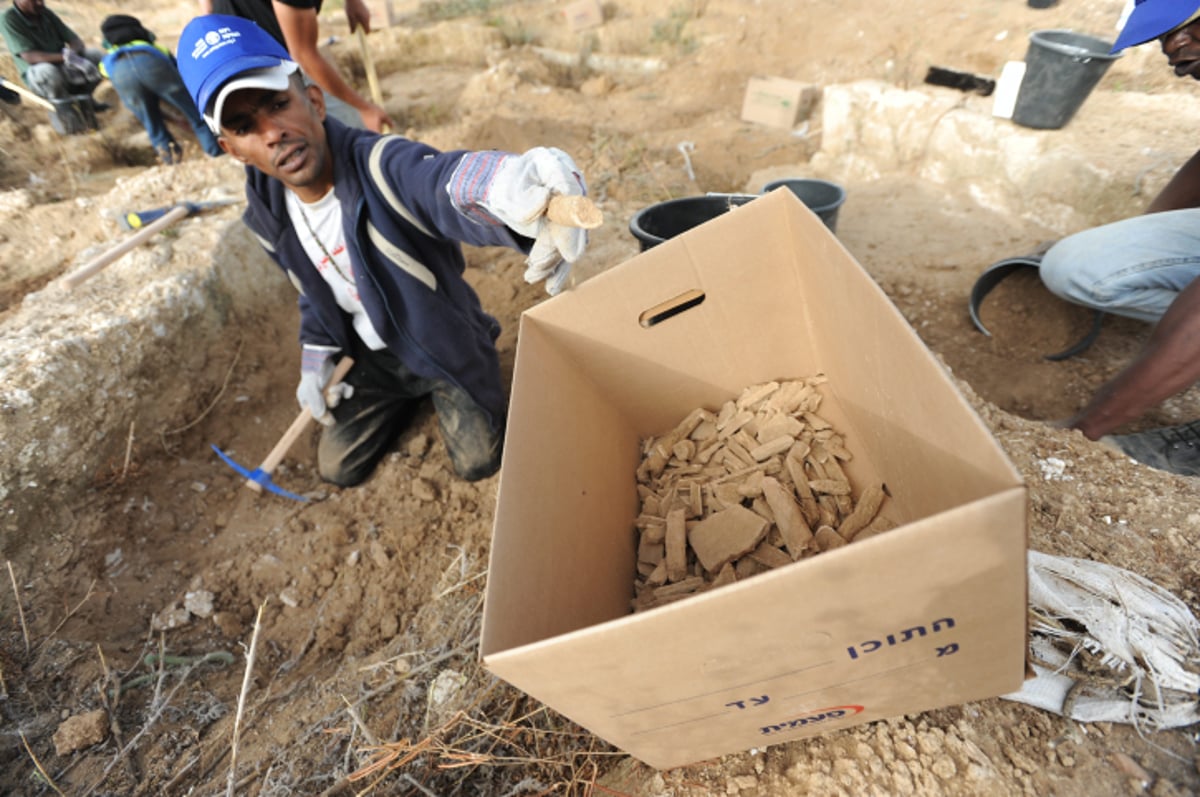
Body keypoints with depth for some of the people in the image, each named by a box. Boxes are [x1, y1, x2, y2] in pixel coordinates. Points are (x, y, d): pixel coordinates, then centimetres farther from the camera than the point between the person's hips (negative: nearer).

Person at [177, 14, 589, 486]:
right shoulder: (266, 214, -9)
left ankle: (443, 388, 27)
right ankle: (411, 392, 34)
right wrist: (316, 359, 3)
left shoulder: (383, 167, -32)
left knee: (478, 461, -3)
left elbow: (446, 184, -57)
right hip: (371, 355, 5)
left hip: (445, 343, -5)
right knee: (338, 468, 11)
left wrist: (508, 186, -79)